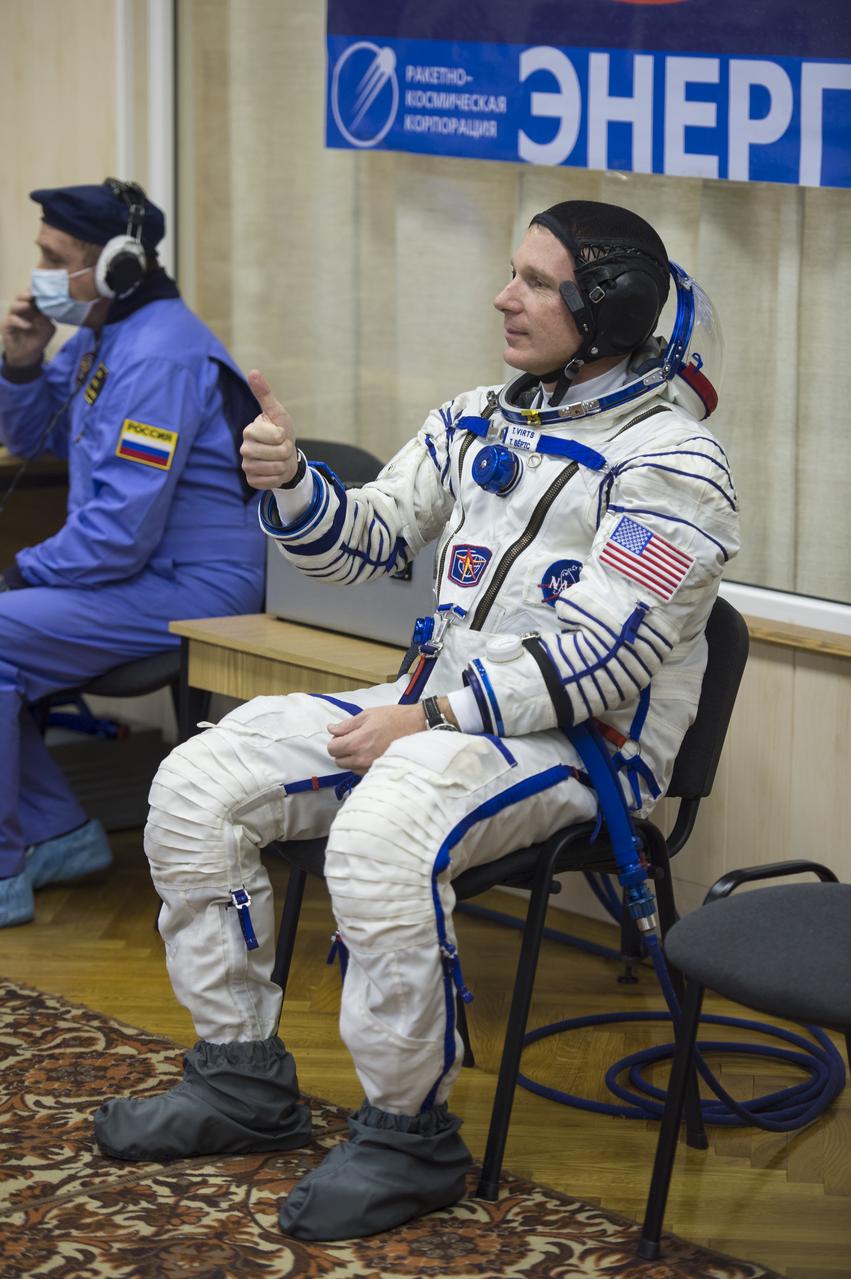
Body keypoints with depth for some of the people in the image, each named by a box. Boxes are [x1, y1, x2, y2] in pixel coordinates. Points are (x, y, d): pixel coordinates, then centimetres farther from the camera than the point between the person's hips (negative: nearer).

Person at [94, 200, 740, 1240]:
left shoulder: (668, 462, -11)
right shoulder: (479, 423, 14)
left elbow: (602, 657, -19)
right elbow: (366, 539, 16)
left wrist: (431, 718, -22)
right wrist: (287, 482, -6)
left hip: (582, 739, -8)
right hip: (439, 704, 8)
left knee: (378, 836, -36)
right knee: (196, 786, -5)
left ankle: (410, 1135, -17)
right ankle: (244, 1083, 6)